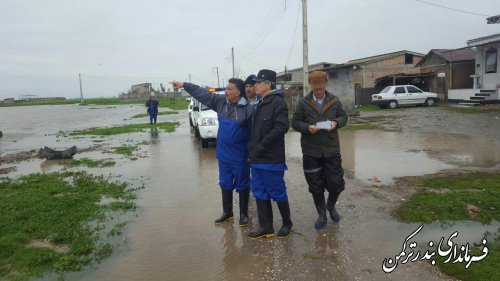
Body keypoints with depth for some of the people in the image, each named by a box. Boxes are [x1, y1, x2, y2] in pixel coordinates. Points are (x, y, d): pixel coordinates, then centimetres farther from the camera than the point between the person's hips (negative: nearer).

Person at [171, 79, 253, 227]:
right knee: (225, 183, 16)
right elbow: (202, 93, 7)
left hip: (240, 155, -6)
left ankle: (243, 214, 24)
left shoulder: (247, 109, -17)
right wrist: (184, 85, 5)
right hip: (223, 154, 6)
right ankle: (227, 212, 32)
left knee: (242, 184, 8)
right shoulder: (221, 101, 2)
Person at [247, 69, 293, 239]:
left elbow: (281, 127, -23)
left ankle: (287, 223, 23)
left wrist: (262, 145, -22)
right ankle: (266, 228, 20)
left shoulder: (277, 102, -11)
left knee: (277, 193, 4)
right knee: (260, 193, 10)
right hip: (257, 159, 9)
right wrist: (252, 148, 8)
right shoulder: (260, 104, 16)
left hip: (271, 159, -9)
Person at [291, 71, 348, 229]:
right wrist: (307, 127, -19)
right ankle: (322, 215, 28)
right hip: (311, 151, -1)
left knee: (336, 183, 4)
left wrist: (336, 122, -12)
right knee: (315, 186, 8)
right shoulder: (303, 103, -1)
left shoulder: (334, 101, 3)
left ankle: (331, 206, 35)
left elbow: (343, 117, 11)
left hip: (331, 149, 1)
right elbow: (295, 122, 0)